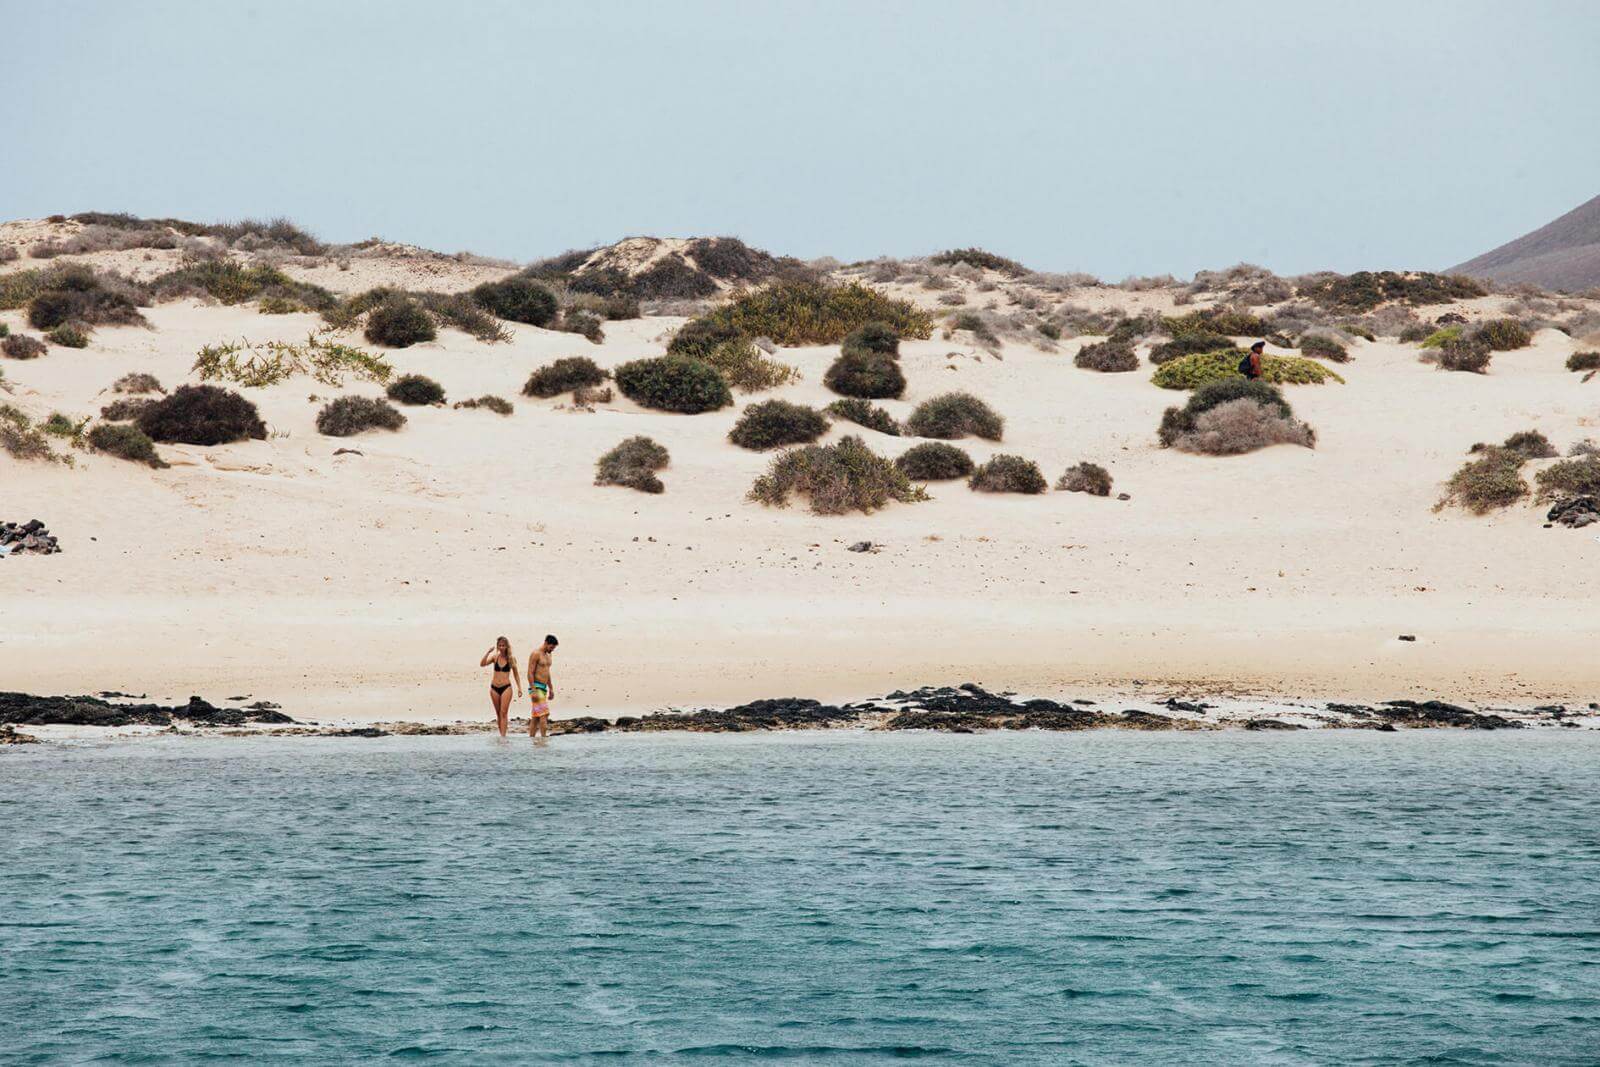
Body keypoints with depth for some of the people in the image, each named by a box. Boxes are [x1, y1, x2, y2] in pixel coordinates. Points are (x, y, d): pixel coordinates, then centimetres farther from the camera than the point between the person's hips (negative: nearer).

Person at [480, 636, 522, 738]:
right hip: (494, 688, 3)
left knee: (503, 713, -11)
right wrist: (488, 652, -16)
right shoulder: (495, 657, 4)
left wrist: (519, 688, 2)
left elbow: (516, 674, 7)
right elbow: (482, 664, -9)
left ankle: (503, 736, -16)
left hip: (506, 688, -3)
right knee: (498, 713, 8)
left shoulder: (511, 658, 1)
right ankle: (501, 734, 16)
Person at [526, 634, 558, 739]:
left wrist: (551, 689, 24)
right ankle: (544, 737, -19)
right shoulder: (535, 654, -13)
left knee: (536, 716, 7)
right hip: (536, 687, -9)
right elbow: (530, 673, -16)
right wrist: (533, 691, -21)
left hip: (543, 688, 9)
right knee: (544, 714, -16)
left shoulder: (547, 655, 15)